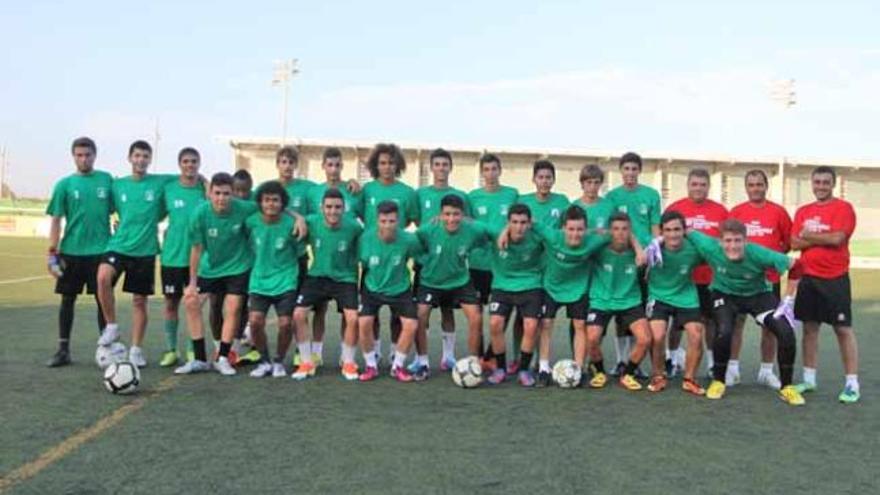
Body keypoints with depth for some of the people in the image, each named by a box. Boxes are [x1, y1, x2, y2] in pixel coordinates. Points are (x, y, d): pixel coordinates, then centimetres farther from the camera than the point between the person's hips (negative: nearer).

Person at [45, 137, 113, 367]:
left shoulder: (107, 180, 4)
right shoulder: (64, 184, 3)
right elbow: (56, 220, 2)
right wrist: (52, 253, -3)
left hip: (101, 251, 0)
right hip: (71, 252, 1)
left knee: (103, 299, 3)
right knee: (67, 299, 7)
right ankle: (63, 350, 17)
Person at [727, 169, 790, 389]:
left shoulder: (778, 212, 1)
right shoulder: (736, 212, 3)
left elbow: (789, 242, 6)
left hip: (769, 277, 0)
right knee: (736, 321, 3)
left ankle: (767, 370, 19)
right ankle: (732, 368, 13)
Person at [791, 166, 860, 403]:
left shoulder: (843, 208, -5)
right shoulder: (803, 211, 11)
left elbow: (837, 238, -17)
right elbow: (794, 243, 1)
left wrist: (808, 235, -5)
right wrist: (823, 238, -12)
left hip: (835, 278, -5)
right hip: (808, 277, 5)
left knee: (843, 329, -2)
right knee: (809, 328, 10)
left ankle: (852, 384, 3)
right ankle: (809, 379, 19)